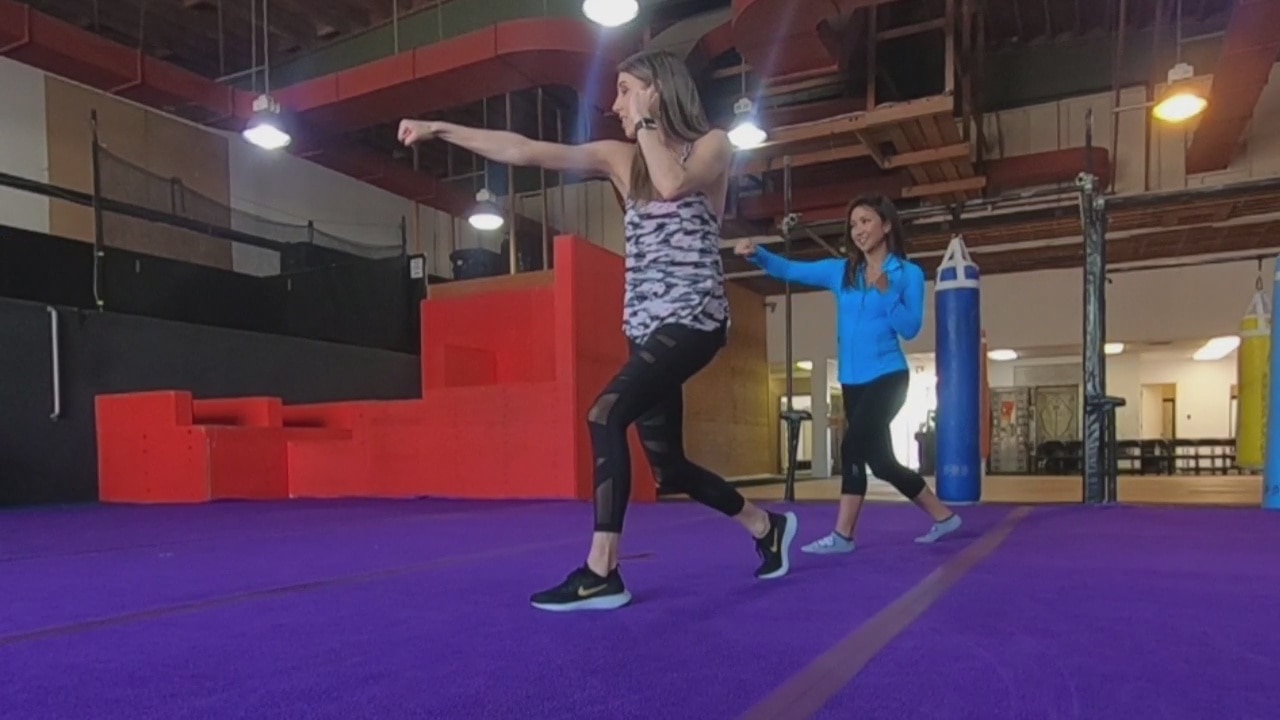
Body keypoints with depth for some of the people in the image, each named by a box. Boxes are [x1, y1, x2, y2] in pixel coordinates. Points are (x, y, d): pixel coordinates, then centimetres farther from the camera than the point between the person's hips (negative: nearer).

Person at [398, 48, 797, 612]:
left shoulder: (712, 145, 2)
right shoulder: (619, 158, 13)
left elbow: (672, 184, -21)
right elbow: (523, 151, 7)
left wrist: (646, 123, -6)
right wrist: (440, 130, 3)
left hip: (692, 319, -6)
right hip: (646, 326, 6)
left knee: (606, 414, -25)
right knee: (668, 466, 8)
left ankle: (601, 572, -19)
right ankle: (767, 526, 31)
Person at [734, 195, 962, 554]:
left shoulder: (909, 273, -4)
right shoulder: (840, 271, 6)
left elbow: (910, 329, -11)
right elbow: (790, 270, -3)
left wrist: (886, 293, -23)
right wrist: (757, 254, -20)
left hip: (887, 377, -5)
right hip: (853, 381, 6)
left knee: (854, 446, -17)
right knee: (880, 460, 11)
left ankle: (842, 535, -7)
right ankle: (942, 516, 29)